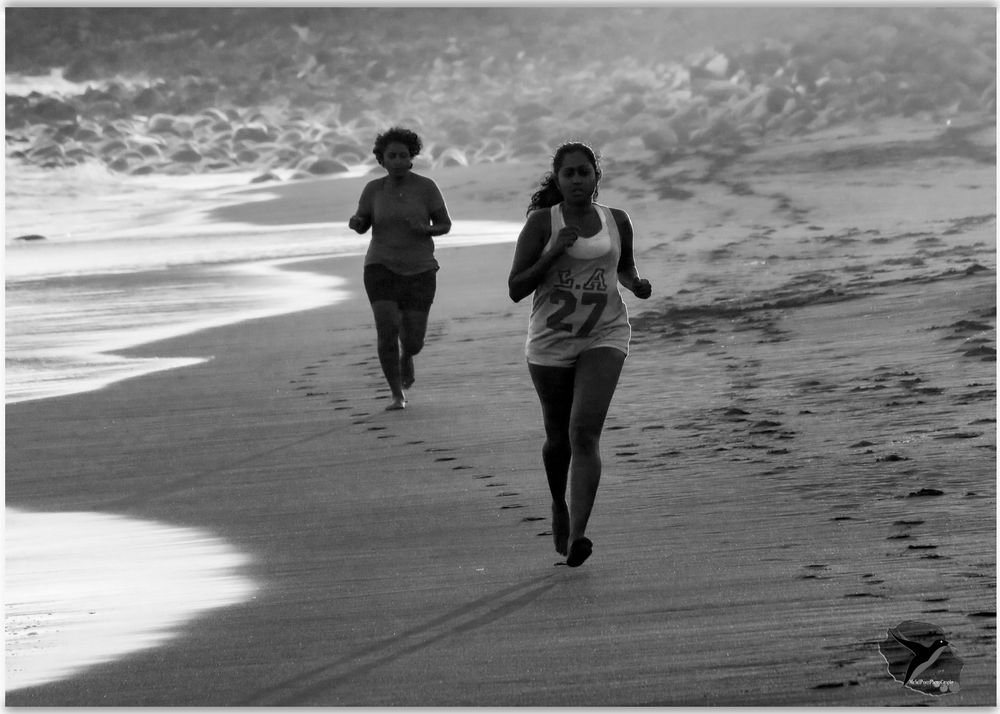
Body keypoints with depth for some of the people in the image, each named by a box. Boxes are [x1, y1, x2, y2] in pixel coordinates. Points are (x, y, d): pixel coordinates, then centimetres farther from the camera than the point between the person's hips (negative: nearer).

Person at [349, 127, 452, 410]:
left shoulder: (426, 187, -6)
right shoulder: (373, 189, -2)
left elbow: (445, 225, 0)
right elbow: (362, 226, 7)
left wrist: (426, 230, -21)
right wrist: (355, 222, -17)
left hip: (419, 270, 0)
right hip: (382, 269, 0)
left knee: (413, 341, -1)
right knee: (387, 331, -17)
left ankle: (406, 356, 38)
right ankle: (397, 395, -3)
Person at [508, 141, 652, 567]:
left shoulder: (617, 221, 4)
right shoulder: (541, 222, -5)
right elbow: (515, 288, -7)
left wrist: (636, 284, 0)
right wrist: (553, 253, -19)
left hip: (604, 338, 0)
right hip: (550, 342, 0)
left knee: (585, 433, -17)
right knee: (558, 438, 13)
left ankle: (577, 536, -24)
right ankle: (560, 507, 43)